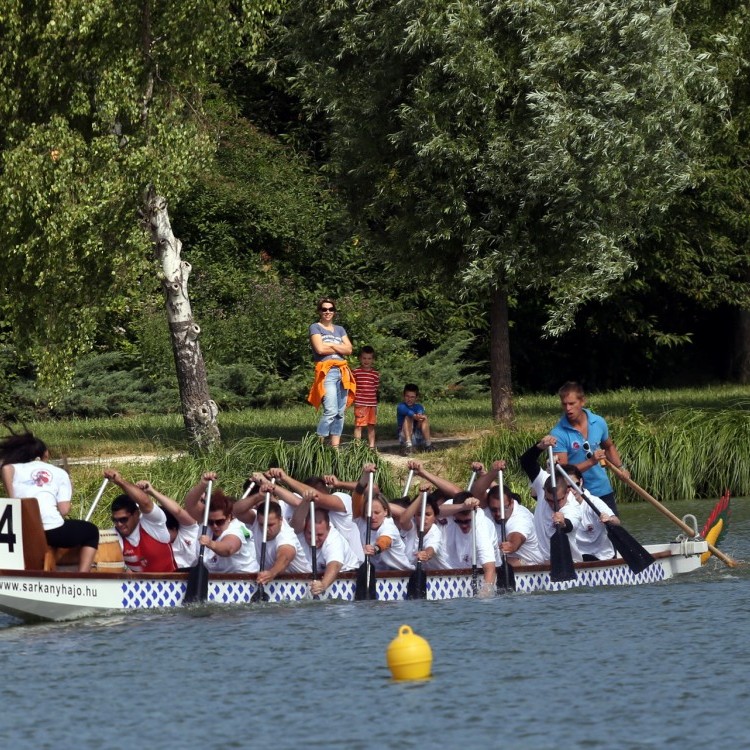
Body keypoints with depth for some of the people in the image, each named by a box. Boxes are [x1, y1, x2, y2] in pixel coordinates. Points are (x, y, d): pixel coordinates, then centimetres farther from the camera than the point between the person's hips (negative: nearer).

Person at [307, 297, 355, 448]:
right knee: (331, 411, -20)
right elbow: (320, 349, -9)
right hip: (326, 372, -6)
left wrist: (331, 345, -3)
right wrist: (339, 348, 4)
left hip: (342, 372, 6)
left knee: (340, 413, 3)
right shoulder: (315, 328, 6)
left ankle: (335, 447, 5)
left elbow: (349, 349, 9)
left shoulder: (339, 329, 21)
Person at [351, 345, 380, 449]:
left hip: (372, 404, 4)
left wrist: (375, 405, 12)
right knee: (358, 425, -4)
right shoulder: (355, 372, -1)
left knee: (371, 426, 10)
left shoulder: (375, 374, 9)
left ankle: (372, 446, 16)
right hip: (360, 404, -4)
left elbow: (376, 390, 13)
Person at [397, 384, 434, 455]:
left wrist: (419, 416, -42)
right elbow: (406, 411, -26)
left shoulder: (419, 407, 6)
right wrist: (414, 416, -47)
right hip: (404, 437, -2)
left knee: (424, 417, -16)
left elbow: (420, 412, -18)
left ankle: (428, 444, -21)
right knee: (408, 417, -24)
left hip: (418, 437, 2)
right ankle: (408, 445, -40)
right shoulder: (401, 406, -3)